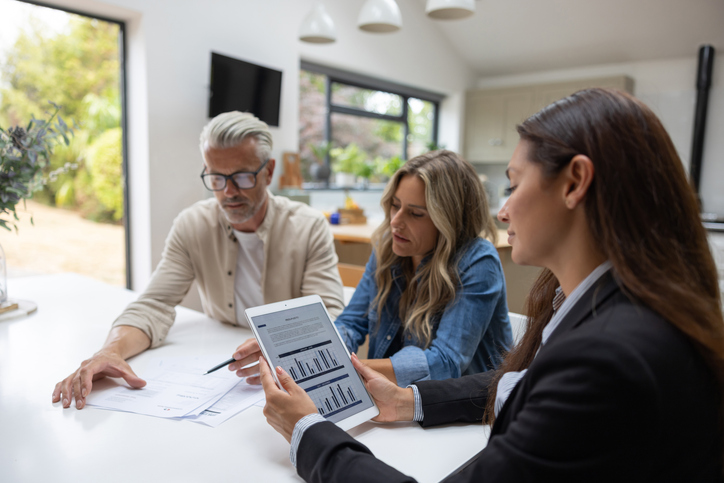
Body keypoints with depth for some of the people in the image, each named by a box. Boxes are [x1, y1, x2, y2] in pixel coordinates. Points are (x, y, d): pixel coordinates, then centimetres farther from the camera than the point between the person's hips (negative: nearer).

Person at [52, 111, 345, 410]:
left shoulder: (310, 228, -10)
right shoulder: (192, 226, -3)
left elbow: (330, 318, -17)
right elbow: (154, 306, -7)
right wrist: (112, 350, -28)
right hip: (217, 370, 3)